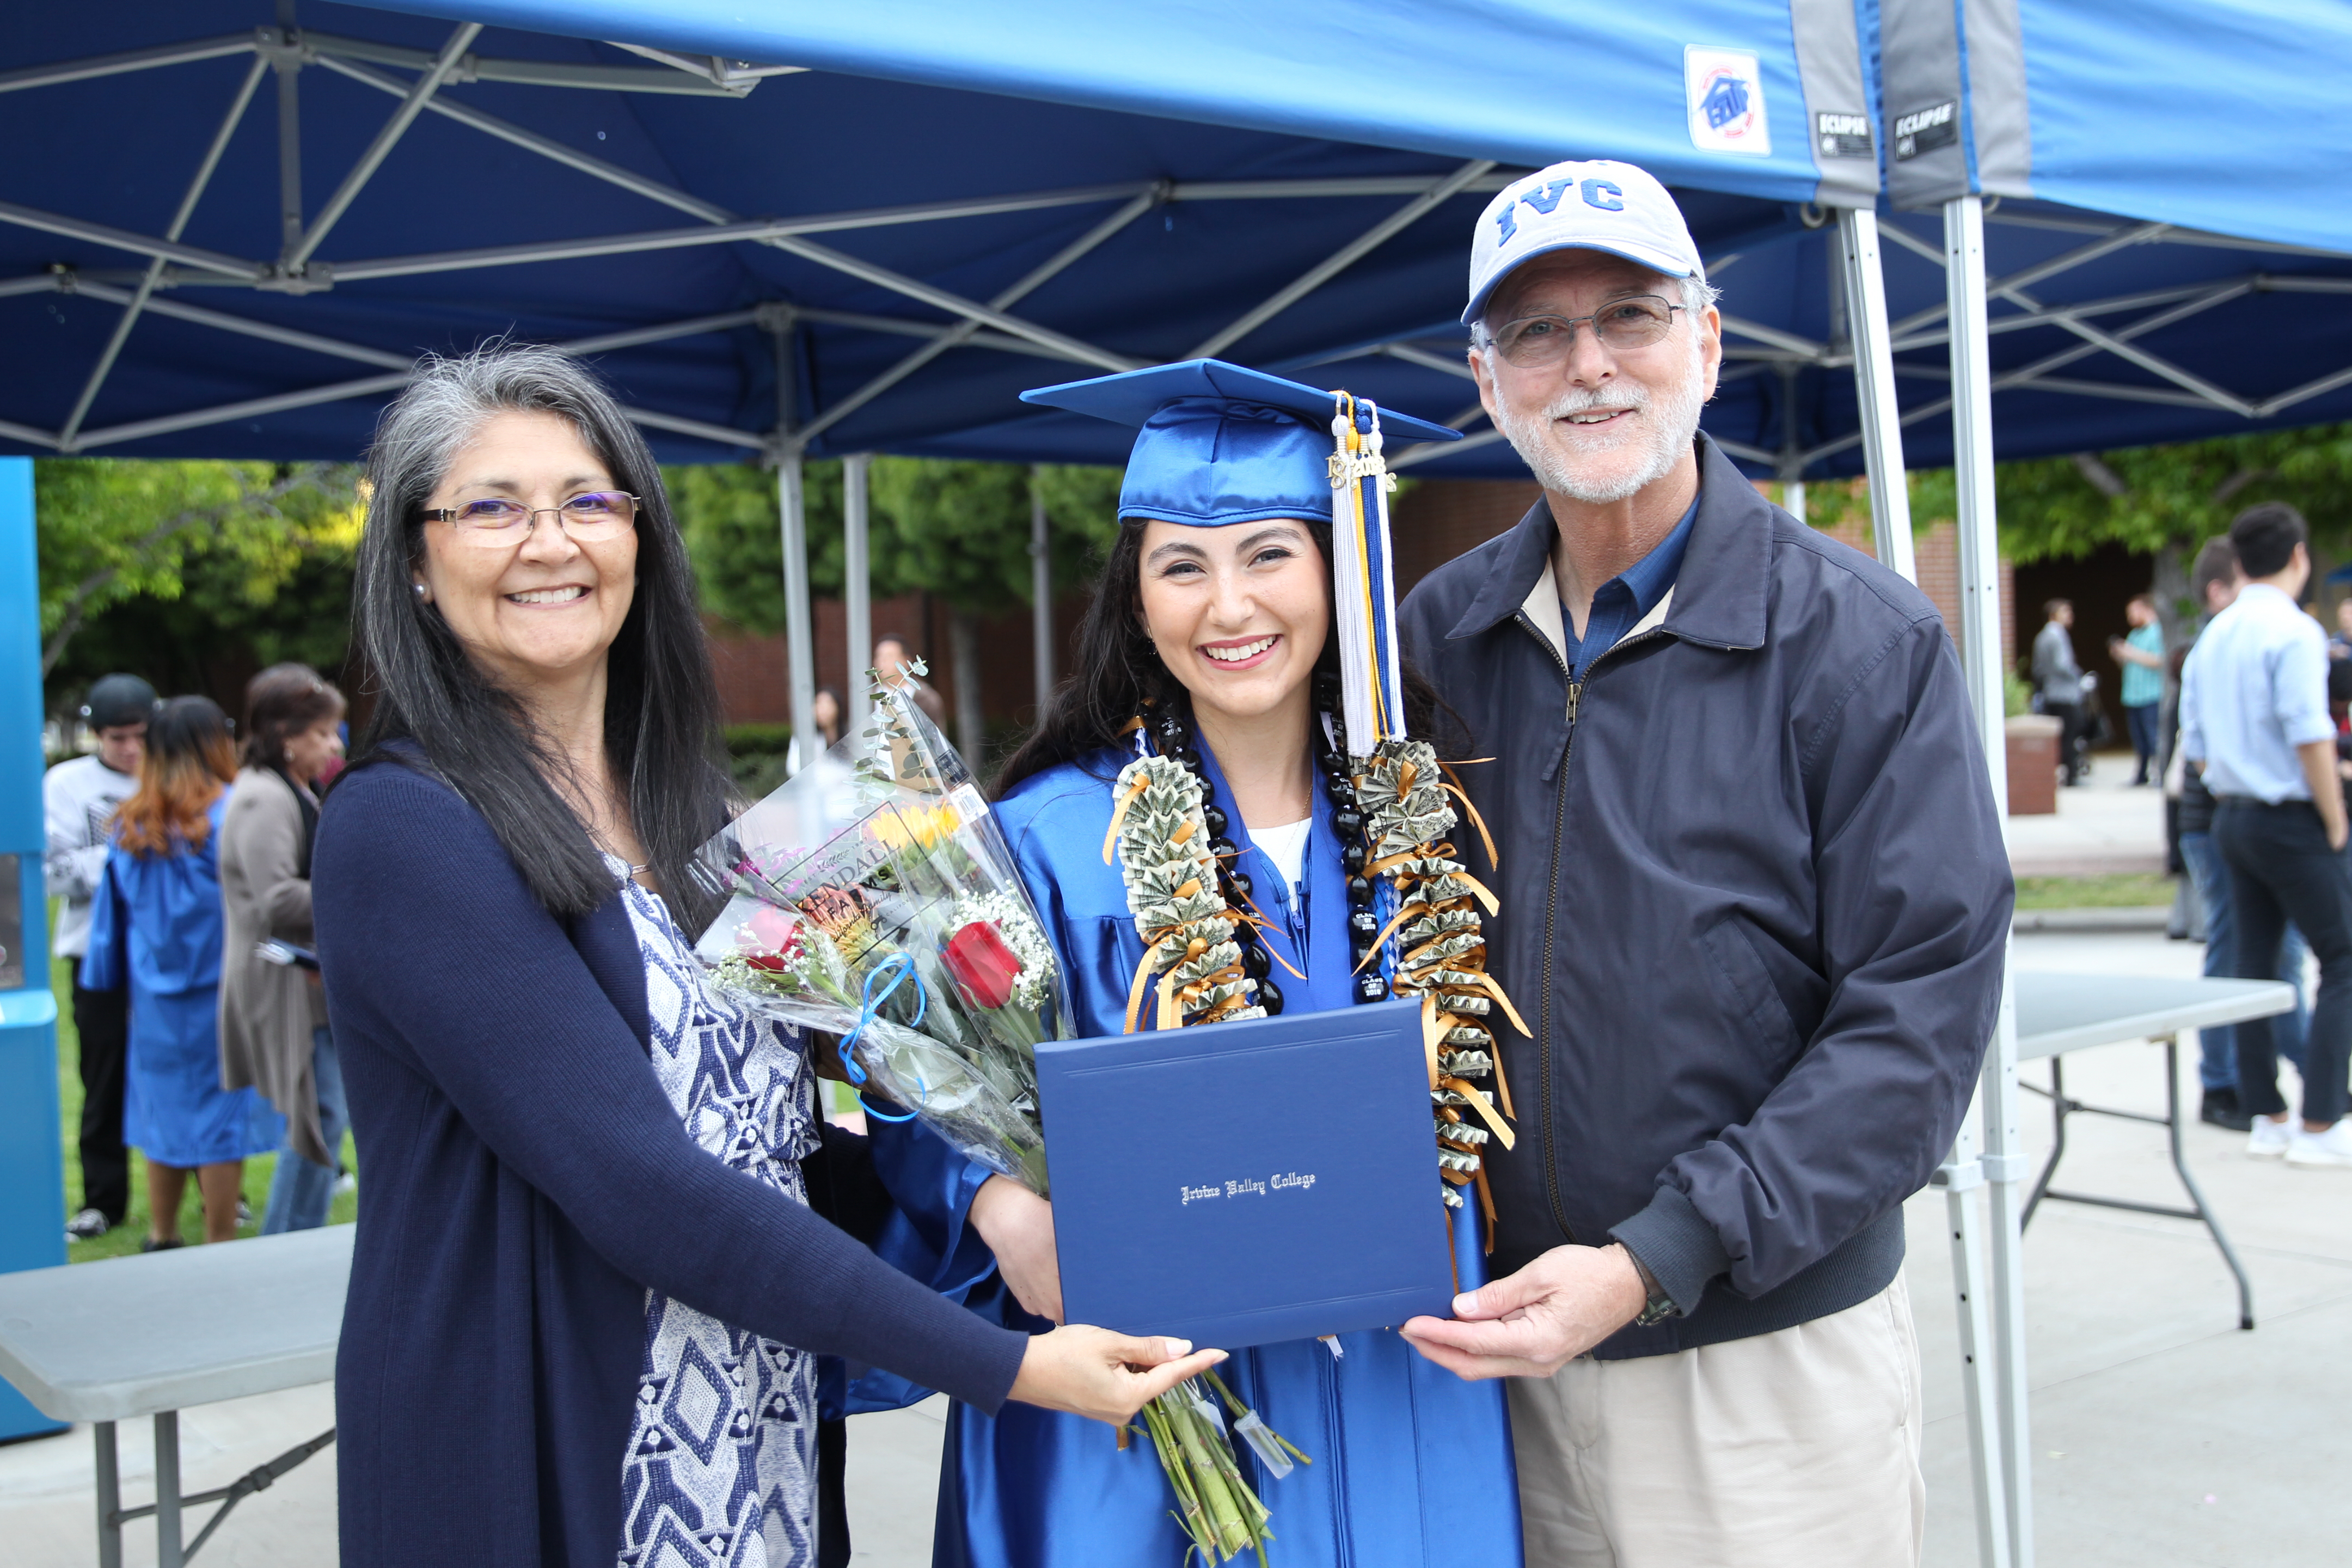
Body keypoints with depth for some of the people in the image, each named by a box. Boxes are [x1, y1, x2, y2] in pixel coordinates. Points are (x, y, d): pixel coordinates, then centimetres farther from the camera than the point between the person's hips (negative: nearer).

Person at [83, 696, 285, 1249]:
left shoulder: (131, 824, 3)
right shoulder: (231, 814, -13)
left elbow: (114, 911, 7)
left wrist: (122, 979, 17)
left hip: (155, 996, 5)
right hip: (221, 993, -5)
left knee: (165, 1112, 15)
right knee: (223, 1118, 2)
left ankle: (161, 1239, 23)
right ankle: (219, 1247, 7)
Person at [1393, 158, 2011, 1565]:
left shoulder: (1864, 641, -10)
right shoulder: (1437, 635, 2)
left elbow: (1920, 1015, -14)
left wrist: (1653, 1263, -21)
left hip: (1773, 1357, -3)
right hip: (1508, 1341, 3)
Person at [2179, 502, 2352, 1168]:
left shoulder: (2211, 638, 10)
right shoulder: (2294, 632, -13)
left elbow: (2196, 744, 13)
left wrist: (2230, 803, 19)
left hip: (2231, 815, 8)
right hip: (2289, 818, -8)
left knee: (2254, 963, 11)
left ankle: (2266, 1118, 16)